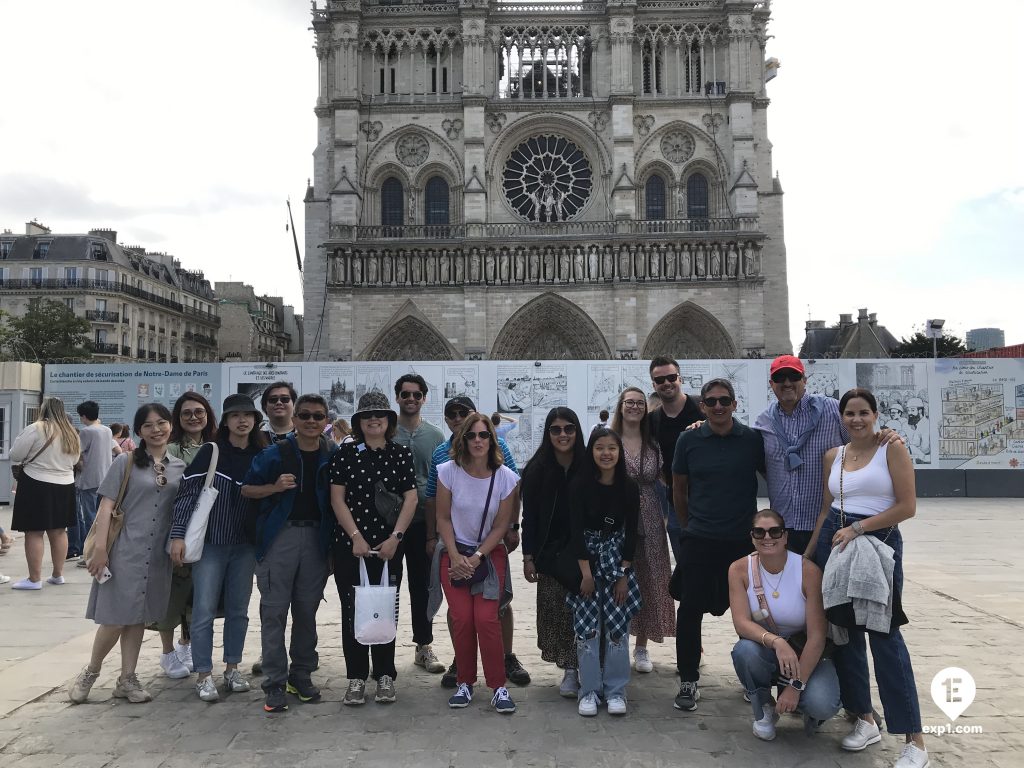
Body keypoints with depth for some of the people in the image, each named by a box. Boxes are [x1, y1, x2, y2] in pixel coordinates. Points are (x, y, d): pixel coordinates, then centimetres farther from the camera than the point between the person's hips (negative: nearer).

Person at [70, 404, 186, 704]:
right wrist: (100, 548, -12)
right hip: (125, 550, -3)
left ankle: (127, 679, 21)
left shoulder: (179, 467, 7)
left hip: (158, 554, 3)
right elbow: (106, 506, -5)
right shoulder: (126, 462, -2)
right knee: (116, 618, -1)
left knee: (139, 617, 10)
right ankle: (91, 672, 22)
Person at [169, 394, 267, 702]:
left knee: (238, 609, 11)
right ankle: (204, 674, 11)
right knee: (204, 610, -1)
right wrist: (178, 535, -13)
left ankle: (232, 668, 24)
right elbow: (187, 492, -7)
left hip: (245, 545, 3)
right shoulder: (210, 452, -5)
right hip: (210, 542, -3)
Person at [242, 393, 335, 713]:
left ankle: (302, 674, 24)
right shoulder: (275, 453, -2)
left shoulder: (334, 456, 4)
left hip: (316, 537, 2)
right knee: (274, 610, -2)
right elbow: (246, 489, 4)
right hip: (279, 535, -2)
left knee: (307, 609, 11)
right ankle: (275, 683, 5)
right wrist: (275, 487, -14)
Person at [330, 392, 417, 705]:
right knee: (352, 610, 3)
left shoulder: (402, 454, 4)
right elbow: (337, 498, -2)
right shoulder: (345, 453, 2)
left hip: (389, 545, 0)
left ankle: (385, 676, 18)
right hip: (350, 545, 0)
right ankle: (357, 677, 14)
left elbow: (410, 499, 0)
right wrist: (356, 537, -10)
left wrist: (395, 537, -9)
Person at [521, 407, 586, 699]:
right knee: (556, 613, 3)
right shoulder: (536, 470, 0)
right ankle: (569, 669, 17)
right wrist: (528, 557, -1)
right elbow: (528, 517, 3)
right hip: (550, 553, 1)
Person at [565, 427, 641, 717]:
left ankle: (616, 690, 9)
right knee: (586, 625, -4)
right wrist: (586, 573, -12)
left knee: (618, 624, -3)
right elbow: (576, 530, -9)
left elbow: (631, 532, -2)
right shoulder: (580, 486, -9)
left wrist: (624, 575, -6)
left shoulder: (629, 488, -5)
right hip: (585, 556, -1)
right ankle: (589, 690, 7)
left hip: (617, 557, 1)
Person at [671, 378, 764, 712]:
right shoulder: (689, 440, 0)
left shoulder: (753, 440, -2)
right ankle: (688, 682, 14)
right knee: (690, 610, 1)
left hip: (743, 540, 0)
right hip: (698, 541, 0)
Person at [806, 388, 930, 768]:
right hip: (834, 542, 5)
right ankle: (864, 719, 22)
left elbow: (907, 506, -10)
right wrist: (806, 555, 8)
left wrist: (857, 528, -15)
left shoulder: (892, 449, -4)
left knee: (884, 634, -6)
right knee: (845, 632, 8)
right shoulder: (832, 456, 9)